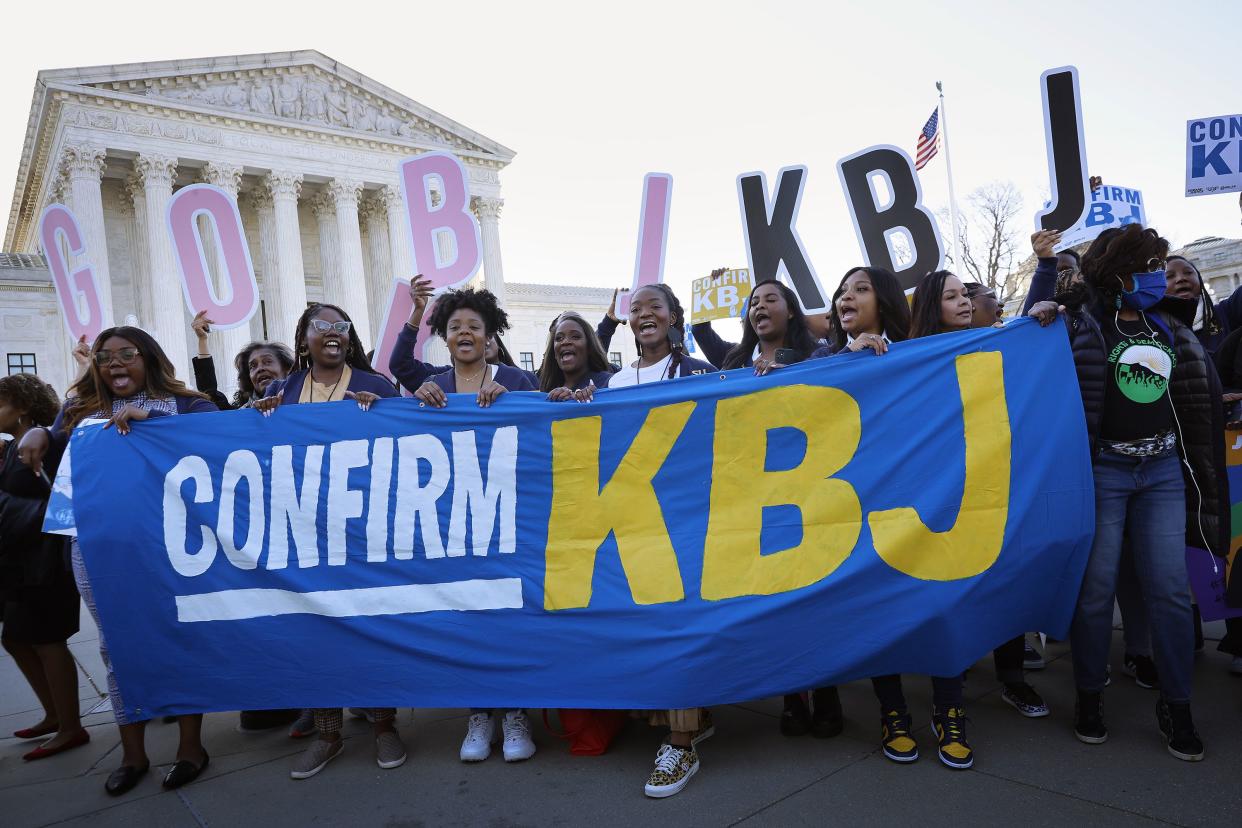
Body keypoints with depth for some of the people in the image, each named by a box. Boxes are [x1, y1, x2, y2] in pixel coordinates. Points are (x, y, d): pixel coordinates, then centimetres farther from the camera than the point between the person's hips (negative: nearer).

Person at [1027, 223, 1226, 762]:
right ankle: (1089, 696, 17)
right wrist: (1038, 326, -18)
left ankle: (1175, 706, 17)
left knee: (1170, 589, 5)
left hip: (1163, 472, 5)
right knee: (1097, 587, 2)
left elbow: (1201, 395, 18)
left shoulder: (1166, 327, 13)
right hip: (1103, 470, -5)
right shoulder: (1079, 322, -4)